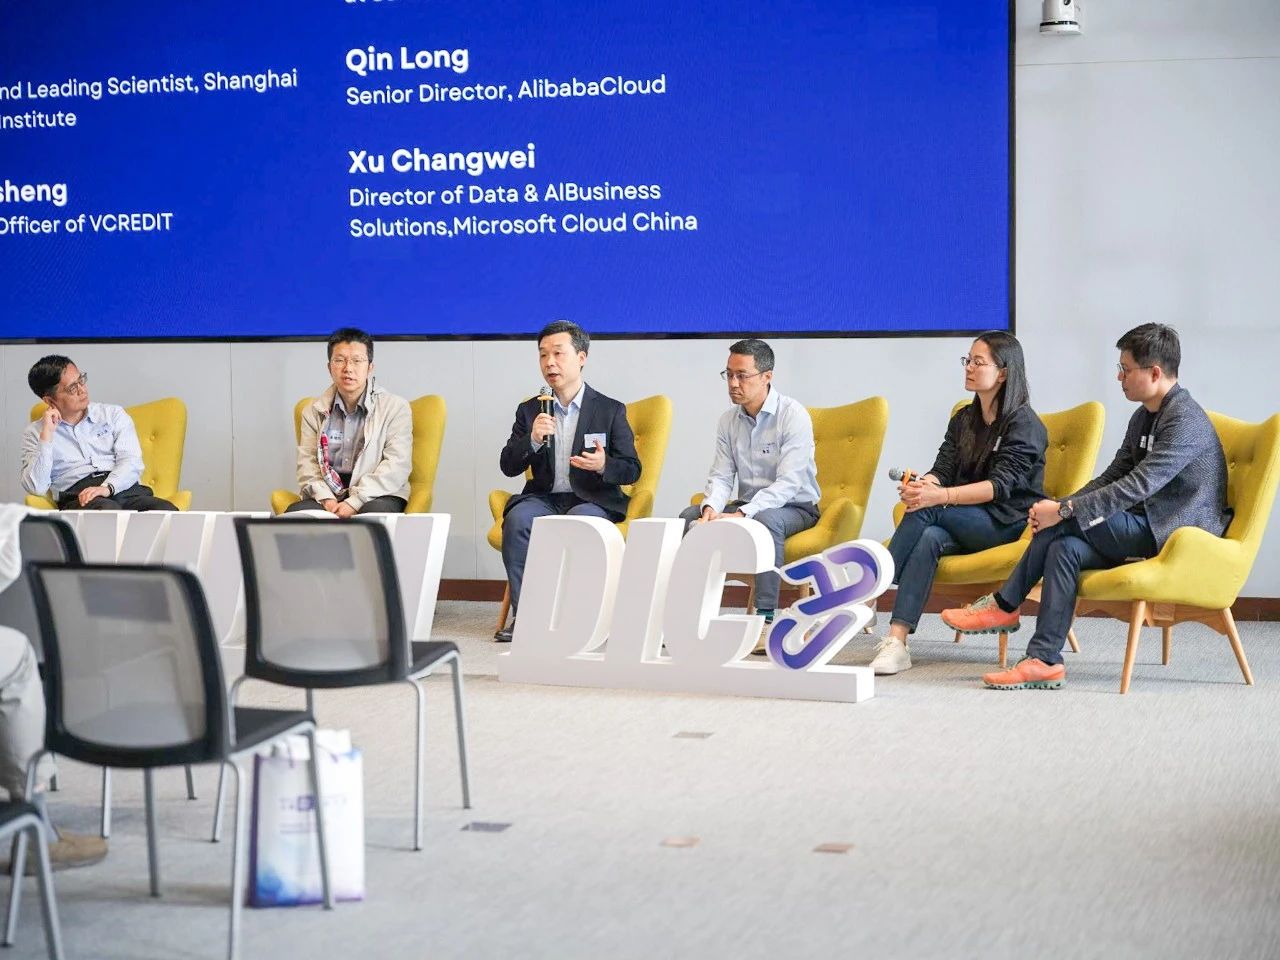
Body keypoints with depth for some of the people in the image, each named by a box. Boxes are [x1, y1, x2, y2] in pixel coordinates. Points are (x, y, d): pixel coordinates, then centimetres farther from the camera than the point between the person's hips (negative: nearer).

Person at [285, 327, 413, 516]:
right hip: (328, 495, 3)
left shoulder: (396, 408, 3)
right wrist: (326, 499, -12)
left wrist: (355, 502, -18)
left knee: (375, 513, -38)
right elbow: (307, 463, 8)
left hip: (377, 496, -2)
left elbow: (397, 466, -7)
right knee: (293, 515, -29)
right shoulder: (314, 411, 15)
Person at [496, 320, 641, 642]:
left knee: (579, 523, -37)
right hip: (544, 498, 2)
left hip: (592, 499, -2)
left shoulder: (611, 411, 6)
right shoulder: (529, 410, 13)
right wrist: (532, 440, -15)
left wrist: (604, 465, -19)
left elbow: (632, 470, 4)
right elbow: (508, 466, 5)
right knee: (517, 519, -31)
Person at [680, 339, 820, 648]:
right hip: (746, 505, 6)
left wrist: (742, 514, -34)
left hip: (794, 507, -6)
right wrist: (711, 508, -22)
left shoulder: (793, 415, -16)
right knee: (689, 517, -15)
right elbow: (721, 476, 1)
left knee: (767, 520, -38)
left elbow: (788, 483, -24)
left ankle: (765, 618, -38)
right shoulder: (728, 419, 5)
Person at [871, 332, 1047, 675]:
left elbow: (1000, 485, -19)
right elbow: (942, 470, 5)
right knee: (929, 538, -29)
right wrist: (922, 485, -22)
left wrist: (938, 496, -33)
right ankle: (896, 642, -42)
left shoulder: (1024, 424, -6)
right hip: (966, 523, 5)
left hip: (1009, 522, -5)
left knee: (927, 512, -28)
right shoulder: (963, 420, 16)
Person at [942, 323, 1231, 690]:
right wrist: (1058, 506, -4)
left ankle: (1004, 605, -8)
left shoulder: (1185, 422, -18)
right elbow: (1113, 477, 13)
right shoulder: (1144, 417, 14)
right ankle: (1044, 661, -17)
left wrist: (1064, 511, -24)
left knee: (1067, 522, -20)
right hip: (1146, 528, 9)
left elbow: (1136, 487, -25)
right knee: (1064, 547, -16)